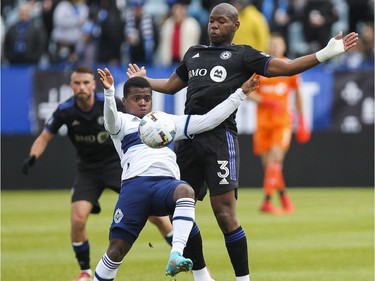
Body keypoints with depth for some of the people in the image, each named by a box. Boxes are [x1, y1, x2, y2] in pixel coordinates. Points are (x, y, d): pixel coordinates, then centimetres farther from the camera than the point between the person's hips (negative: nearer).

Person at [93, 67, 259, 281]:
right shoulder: (122, 122, 22)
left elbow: (207, 121, 25)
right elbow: (110, 119, -4)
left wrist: (241, 94, 20)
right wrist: (109, 92, -25)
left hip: (167, 182, 1)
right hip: (135, 183, -1)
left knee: (185, 190, -37)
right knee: (117, 249, -8)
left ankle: (176, 256, -48)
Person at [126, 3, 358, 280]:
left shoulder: (242, 55, 7)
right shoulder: (193, 54, 23)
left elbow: (285, 67, -1)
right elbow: (171, 85, 36)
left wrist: (325, 54, -12)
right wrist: (143, 80, 47)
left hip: (220, 135, -6)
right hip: (188, 135, 6)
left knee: (225, 212, -13)